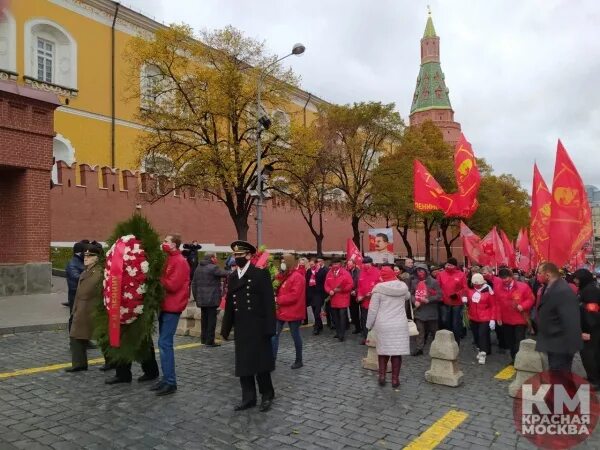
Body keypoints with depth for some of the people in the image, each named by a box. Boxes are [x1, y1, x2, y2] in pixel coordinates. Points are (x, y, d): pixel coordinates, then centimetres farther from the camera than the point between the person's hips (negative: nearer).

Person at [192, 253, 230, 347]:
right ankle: (209, 341, -1)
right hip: (211, 299, -8)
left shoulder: (198, 268, 13)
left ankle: (203, 339, 24)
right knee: (211, 319, -2)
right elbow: (225, 273, -12)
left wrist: (195, 297, 21)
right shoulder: (213, 268, -13)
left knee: (204, 318, 16)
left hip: (201, 299, 8)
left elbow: (193, 284, 16)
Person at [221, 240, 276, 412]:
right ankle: (248, 398, 21)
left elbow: (269, 301, -12)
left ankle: (267, 395, 21)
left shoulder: (261, 273, -8)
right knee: (243, 364, 9)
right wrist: (226, 327, 10)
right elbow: (229, 304, 13)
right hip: (240, 328, 6)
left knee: (260, 362, 3)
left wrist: (269, 327, -16)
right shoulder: (233, 277, 11)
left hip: (257, 327, -6)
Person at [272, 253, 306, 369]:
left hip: (293, 311, -8)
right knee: (274, 334, 3)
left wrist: (278, 300, -20)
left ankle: (299, 360, 22)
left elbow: (294, 296, -23)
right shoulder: (284, 275, 12)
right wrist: (277, 300, -1)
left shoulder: (298, 277, -16)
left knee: (295, 335, 6)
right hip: (281, 311, 8)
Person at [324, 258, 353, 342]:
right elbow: (326, 285, 9)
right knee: (335, 316, 9)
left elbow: (350, 285, -7)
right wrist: (329, 291, -10)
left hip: (343, 299, -5)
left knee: (342, 316, -6)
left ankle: (342, 334, -1)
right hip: (333, 299, 5)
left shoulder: (345, 273, -5)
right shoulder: (329, 273, 9)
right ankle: (338, 332, 21)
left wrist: (341, 289, -16)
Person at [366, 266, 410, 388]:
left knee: (383, 350, 13)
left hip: (383, 325, -2)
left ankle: (382, 376, 14)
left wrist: (369, 325, 5)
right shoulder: (403, 287, 1)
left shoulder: (379, 288, -8)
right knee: (397, 351, 6)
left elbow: (373, 309, -6)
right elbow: (408, 297, 25)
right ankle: (395, 379, 11)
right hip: (400, 325, 2)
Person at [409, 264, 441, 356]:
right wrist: (415, 301, -5)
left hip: (431, 310, -3)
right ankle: (419, 348, 7)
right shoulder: (414, 282, 7)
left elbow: (439, 295, -10)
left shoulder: (433, 282, -7)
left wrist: (428, 300, -18)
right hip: (419, 310, 3)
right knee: (420, 330, 3)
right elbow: (411, 294, 14)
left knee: (433, 330, 10)